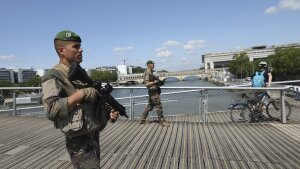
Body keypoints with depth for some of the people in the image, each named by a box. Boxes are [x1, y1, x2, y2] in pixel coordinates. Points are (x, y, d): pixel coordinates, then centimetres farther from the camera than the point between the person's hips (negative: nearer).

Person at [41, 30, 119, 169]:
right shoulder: (53, 77, -13)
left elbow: (96, 101, 14)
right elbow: (51, 110, -26)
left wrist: (109, 112, -4)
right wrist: (81, 93, -23)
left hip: (94, 137, 8)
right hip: (79, 142, -8)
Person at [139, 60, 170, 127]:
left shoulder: (150, 72, 15)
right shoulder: (147, 73, -15)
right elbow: (147, 84, -22)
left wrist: (158, 81, 10)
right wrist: (155, 82, -21)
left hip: (154, 91, 10)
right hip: (153, 91, -10)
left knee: (150, 106, 14)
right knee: (159, 106, -4)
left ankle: (142, 119, 21)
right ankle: (162, 121, 4)